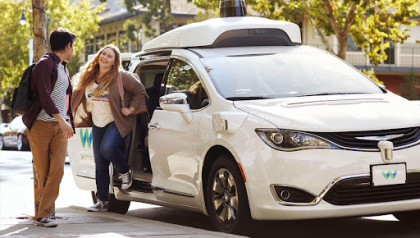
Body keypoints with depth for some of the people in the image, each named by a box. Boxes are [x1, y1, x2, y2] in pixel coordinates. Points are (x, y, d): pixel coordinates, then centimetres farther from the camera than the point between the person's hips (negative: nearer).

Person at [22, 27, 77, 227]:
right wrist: (61, 120, -25)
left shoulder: (63, 68, 19)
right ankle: (41, 213, 11)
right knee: (41, 172, 0)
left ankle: (43, 214, -6)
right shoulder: (45, 64, -7)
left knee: (57, 171, -6)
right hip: (41, 125, -6)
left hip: (59, 126, 6)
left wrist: (67, 120, 22)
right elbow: (44, 95, -18)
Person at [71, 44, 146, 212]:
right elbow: (81, 95, 22)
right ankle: (102, 201, 11)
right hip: (98, 124, 6)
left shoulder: (121, 76, -10)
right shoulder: (89, 77, 6)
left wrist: (131, 109, -9)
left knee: (108, 148, -31)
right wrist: (87, 113, 12)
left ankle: (125, 172, -1)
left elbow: (140, 91, -4)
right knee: (99, 163, 4)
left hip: (117, 122, -6)